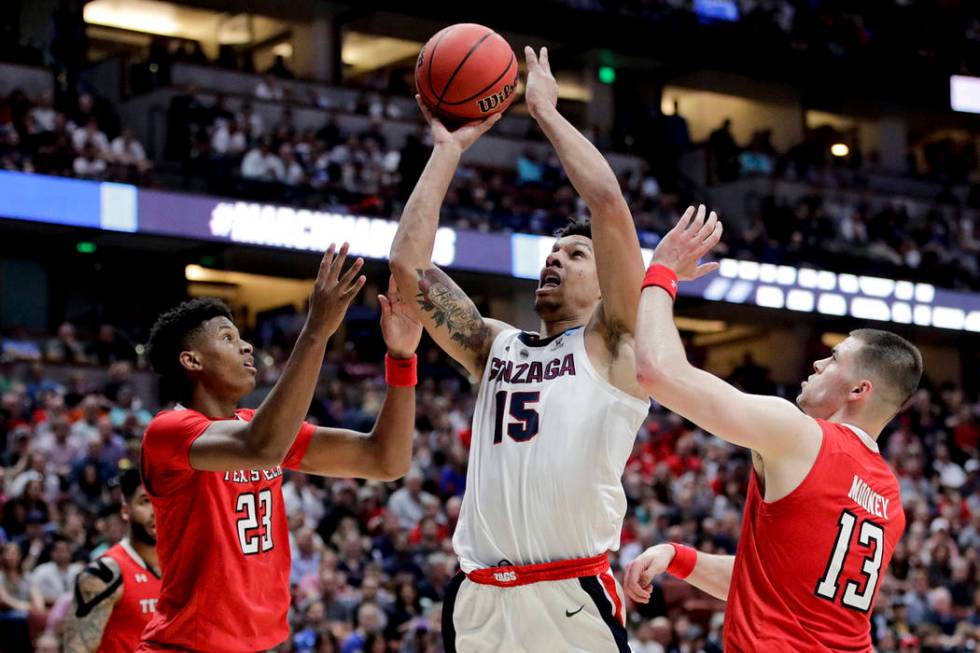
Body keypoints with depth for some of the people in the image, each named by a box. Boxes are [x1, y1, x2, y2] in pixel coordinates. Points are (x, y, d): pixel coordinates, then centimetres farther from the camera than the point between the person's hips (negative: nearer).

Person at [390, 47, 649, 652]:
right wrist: (450, 148, 14)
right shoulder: (496, 347, 19)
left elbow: (608, 203, -5)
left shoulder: (613, 343, 6)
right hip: (478, 599, 5)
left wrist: (546, 111, 5)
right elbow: (407, 263, 12)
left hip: (573, 599, -5)